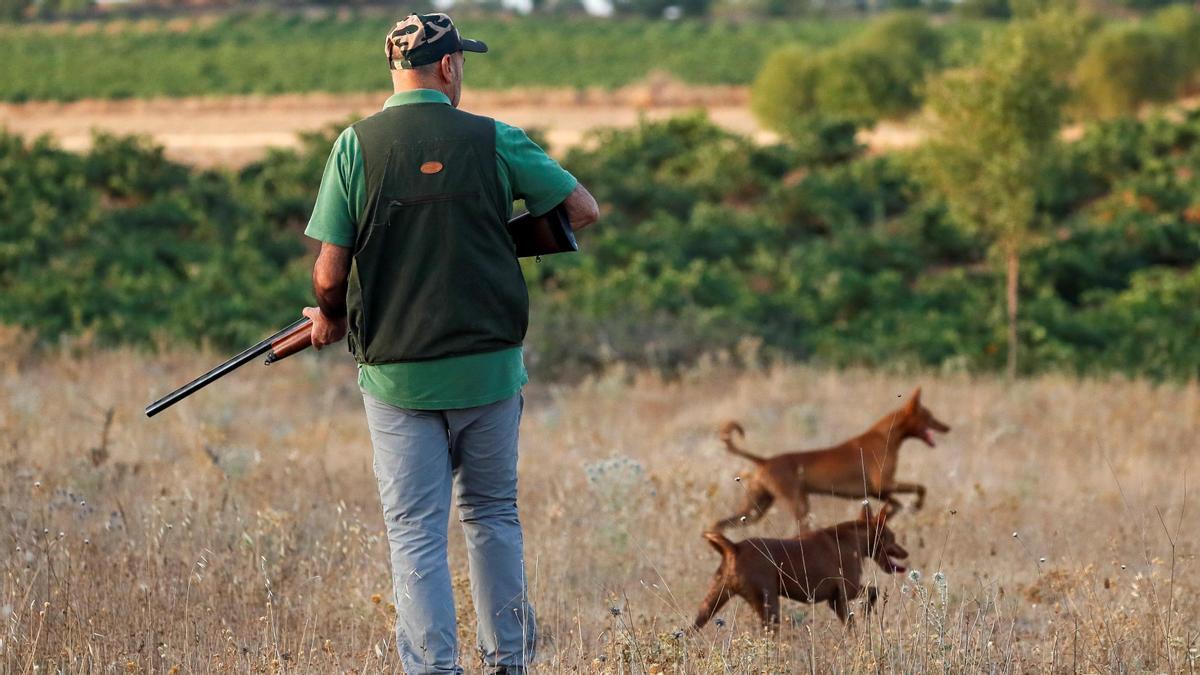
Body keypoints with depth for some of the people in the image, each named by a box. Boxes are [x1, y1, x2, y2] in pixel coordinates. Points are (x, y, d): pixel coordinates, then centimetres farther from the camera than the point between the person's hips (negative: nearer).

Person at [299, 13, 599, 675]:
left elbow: (329, 274, -7)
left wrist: (330, 320, 14)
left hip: (397, 374, -1)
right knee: (493, 518, 18)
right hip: (489, 368, 1)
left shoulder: (356, 146, -4)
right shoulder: (493, 140, -3)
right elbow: (583, 210, 3)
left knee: (415, 535, 3)